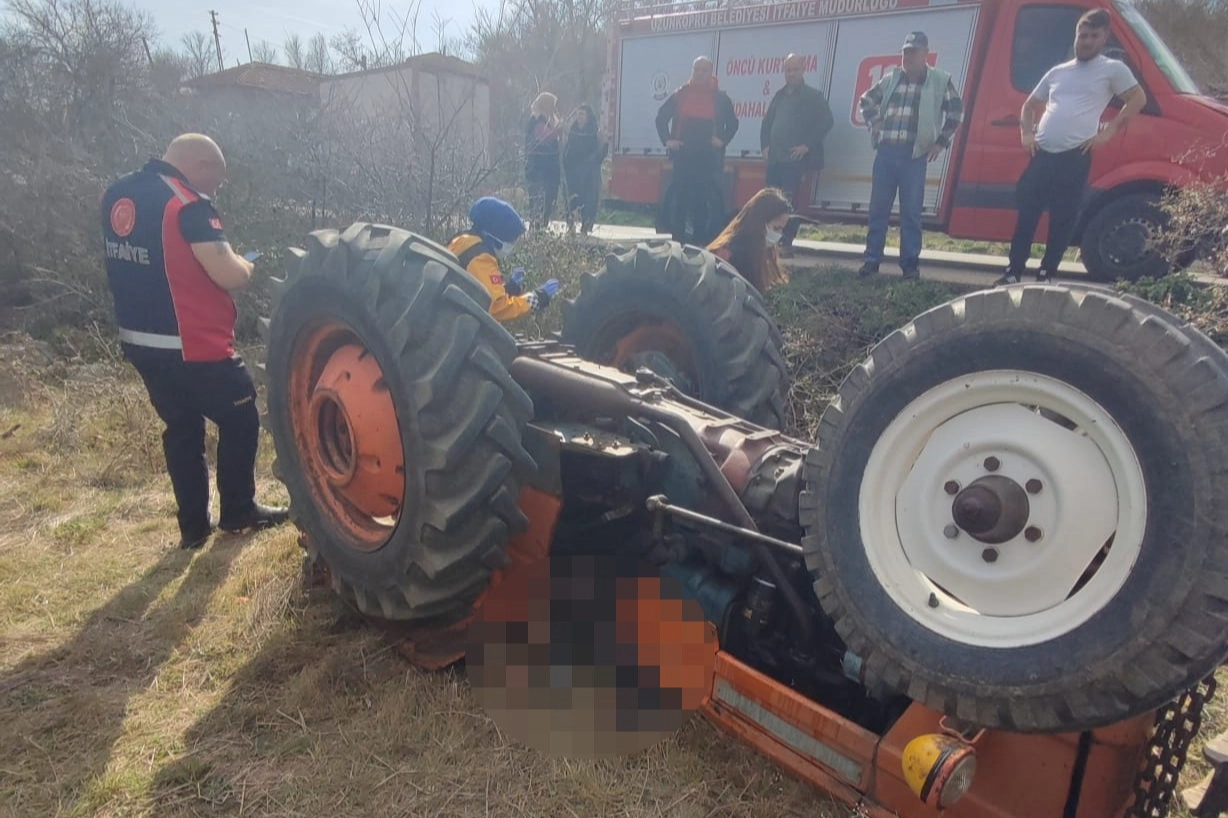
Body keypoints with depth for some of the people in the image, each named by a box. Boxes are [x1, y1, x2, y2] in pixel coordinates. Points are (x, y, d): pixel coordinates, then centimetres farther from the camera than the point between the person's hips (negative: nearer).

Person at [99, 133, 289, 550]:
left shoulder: (116, 195, 8)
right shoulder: (189, 204, -18)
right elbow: (229, 275, -22)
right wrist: (246, 264, 0)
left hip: (139, 341, 8)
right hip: (192, 346, -8)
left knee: (181, 427, 18)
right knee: (239, 419, 10)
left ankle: (193, 526, 24)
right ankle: (238, 511, 21)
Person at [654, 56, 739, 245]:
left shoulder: (720, 97, 4)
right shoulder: (680, 95, 7)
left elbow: (733, 123, 11)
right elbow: (661, 117, 11)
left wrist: (723, 140, -3)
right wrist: (667, 140, 1)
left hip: (709, 157, -1)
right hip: (683, 154, 1)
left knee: (705, 197, -2)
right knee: (680, 195, 3)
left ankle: (702, 237, 5)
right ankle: (677, 237, 10)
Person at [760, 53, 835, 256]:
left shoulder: (813, 96, 2)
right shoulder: (779, 96, 20)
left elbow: (827, 121, -6)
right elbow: (767, 122, 25)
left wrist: (807, 145, -12)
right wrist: (765, 146, 11)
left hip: (795, 159, -6)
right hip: (774, 158, 6)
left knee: (789, 201, -11)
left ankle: (787, 243, -8)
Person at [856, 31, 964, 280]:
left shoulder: (940, 81, 4)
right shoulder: (891, 78, 13)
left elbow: (956, 111, 7)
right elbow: (866, 100, 25)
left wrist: (941, 142, 1)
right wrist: (874, 122, 10)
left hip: (914, 154, -3)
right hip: (886, 152, 3)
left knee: (911, 211, -1)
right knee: (878, 208, 3)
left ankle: (910, 264, 6)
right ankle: (872, 260, 10)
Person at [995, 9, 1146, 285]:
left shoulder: (1113, 69, 8)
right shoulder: (1057, 72, 20)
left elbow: (1138, 99, 8)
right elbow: (1029, 105, 27)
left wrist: (1109, 131, -2)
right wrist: (1026, 134, 10)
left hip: (1076, 155, -3)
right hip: (1041, 153, 4)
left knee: (1062, 219, -1)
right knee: (1026, 213, 1)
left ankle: (1046, 275, 6)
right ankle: (1013, 272, 7)